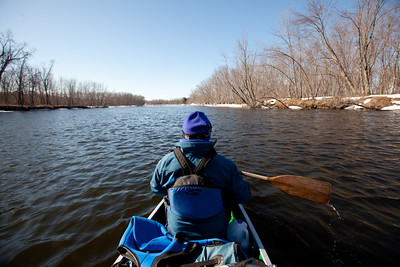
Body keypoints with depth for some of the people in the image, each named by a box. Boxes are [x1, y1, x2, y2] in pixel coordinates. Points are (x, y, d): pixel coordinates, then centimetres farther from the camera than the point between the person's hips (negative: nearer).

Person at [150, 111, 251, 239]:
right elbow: (243, 196, -11)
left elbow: (156, 189, 0)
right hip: (214, 232, 0)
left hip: (176, 231, 1)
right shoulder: (225, 165, -23)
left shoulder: (166, 162, -18)